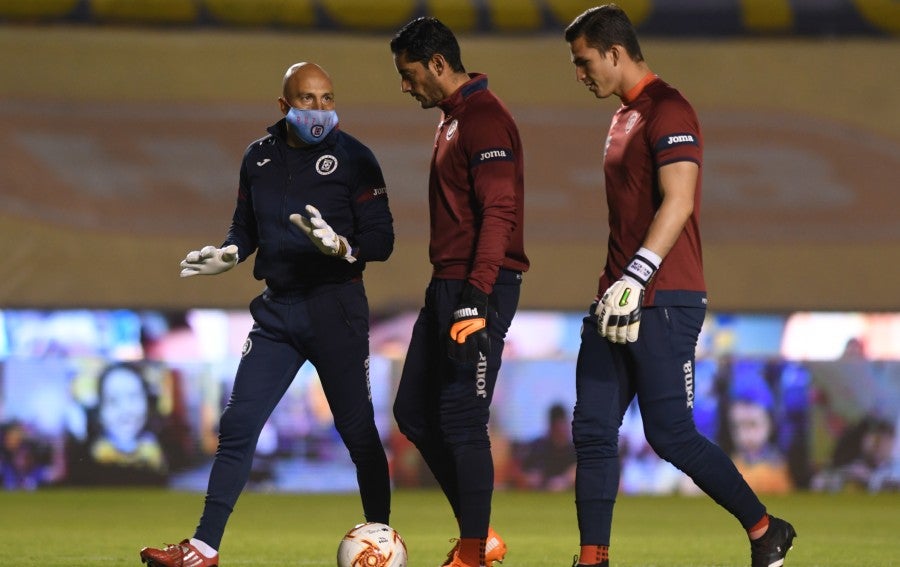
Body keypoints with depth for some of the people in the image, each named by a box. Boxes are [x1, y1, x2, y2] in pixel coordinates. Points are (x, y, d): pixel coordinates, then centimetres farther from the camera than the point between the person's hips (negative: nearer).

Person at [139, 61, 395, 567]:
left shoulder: (354, 158, -5)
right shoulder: (260, 157, 9)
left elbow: (382, 241, -8)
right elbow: (246, 227, 20)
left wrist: (341, 246, -27)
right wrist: (229, 254, -1)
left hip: (336, 307, -4)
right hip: (277, 308, 4)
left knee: (358, 430, 1)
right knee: (238, 425, -1)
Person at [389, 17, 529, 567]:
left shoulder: (485, 119, -14)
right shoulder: (453, 118, 18)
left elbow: (499, 212, -21)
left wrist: (477, 296, -27)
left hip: (481, 289, -11)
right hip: (448, 285, 11)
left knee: (461, 422, -8)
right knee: (414, 412, 11)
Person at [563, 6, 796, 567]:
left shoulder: (668, 111, -11)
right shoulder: (626, 117, 19)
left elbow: (678, 201, -21)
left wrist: (636, 279, -27)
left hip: (662, 303, -10)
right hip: (621, 302, 10)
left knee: (671, 434, -7)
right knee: (593, 431, 3)